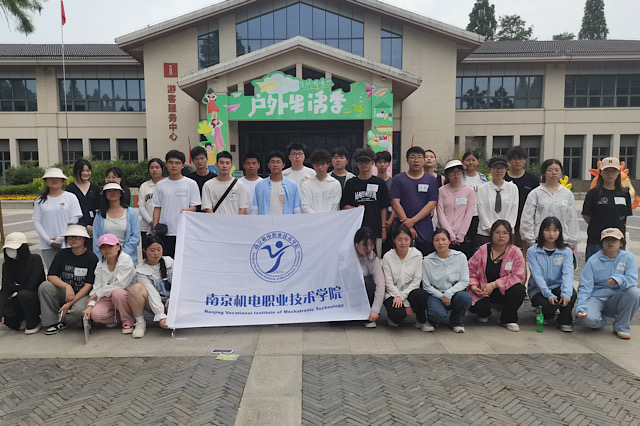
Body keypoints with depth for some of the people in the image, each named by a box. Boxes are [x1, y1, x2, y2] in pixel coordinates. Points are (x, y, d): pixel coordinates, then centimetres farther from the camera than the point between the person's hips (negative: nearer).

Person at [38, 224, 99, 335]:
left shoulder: (92, 258, -9)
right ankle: (58, 322, -11)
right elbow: (51, 276, -5)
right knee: (44, 286, -21)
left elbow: (88, 285, -13)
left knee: (79, 309, -35)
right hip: (64, 293, 4)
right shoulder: (62, 255, 3)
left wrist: (70, 303, -20)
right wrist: (67, 286, -25)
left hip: (82, 294, -4)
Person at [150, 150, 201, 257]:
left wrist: (186, 210, -21)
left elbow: (194, 207, 2)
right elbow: (157, 208, 12)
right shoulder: (160, 185, 10)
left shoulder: (191, 183, 3)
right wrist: (155, 228, 4)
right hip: (164, 231, 2)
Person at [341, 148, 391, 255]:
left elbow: (383, 208, 7)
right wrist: (356, 209, -12)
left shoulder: (380, 183, 7)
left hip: (375, 230, 0)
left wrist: (383, 228, 4)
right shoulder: (350, 183, 8)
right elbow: (344, 206, 7)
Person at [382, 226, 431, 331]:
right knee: (397, 313, -32)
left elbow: (417, 280, -4)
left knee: (421, 294, -33)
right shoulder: (387, 257, -6)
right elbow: (388, 283, -8)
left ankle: (421, 321, -5)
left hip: (410, 291, 2)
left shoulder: (417, 255, -2)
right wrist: (406, 305, -16)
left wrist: (402, 296, -17)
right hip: (393, 293, -2)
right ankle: (392, 317, 7)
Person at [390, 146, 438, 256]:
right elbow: (395, 203, -2)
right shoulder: (398, 179, 5)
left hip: (425, 233, 1)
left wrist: (413, 220, -11)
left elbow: (431, 204, 0)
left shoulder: (431, 180, 8)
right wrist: (408, 226, -10)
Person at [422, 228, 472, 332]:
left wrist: (448, 294, -16)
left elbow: (464, 281, -4)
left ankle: (455, 321, 0)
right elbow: (426, 286, -1)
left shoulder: (460, 257, -1)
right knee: (438, 314, -32)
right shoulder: (427, 261, -2)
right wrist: (441, 296, -14)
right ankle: (434, 320, 10)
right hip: (436, 295, -1)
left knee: (465, 298, -32)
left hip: (454, 293, 2)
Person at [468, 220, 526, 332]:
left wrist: (494, 285, -20)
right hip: (482, 291, 0)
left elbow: (518, 276, -14)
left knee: (519, 290, -32)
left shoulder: (515, 252, -6)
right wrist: (473, 285, -14)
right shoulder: (482, 250, -2)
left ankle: (508, 319, -3)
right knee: (473, 306, -29)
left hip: (504, 291, 0)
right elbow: (470, 269, 5)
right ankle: (484, 312, 15)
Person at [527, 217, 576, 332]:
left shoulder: (566, 252, 1)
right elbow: (537, 275, -13)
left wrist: (566, 293, -32)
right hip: (538, 289, -1)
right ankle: (546, 314, 10)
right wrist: (549, 295, -26)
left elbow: (568, 273, -14)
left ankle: (564, 320, -3)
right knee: (548, 306, -31)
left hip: (557, 287, 2)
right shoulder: (532, 251, -5)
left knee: (572, 294, -32)